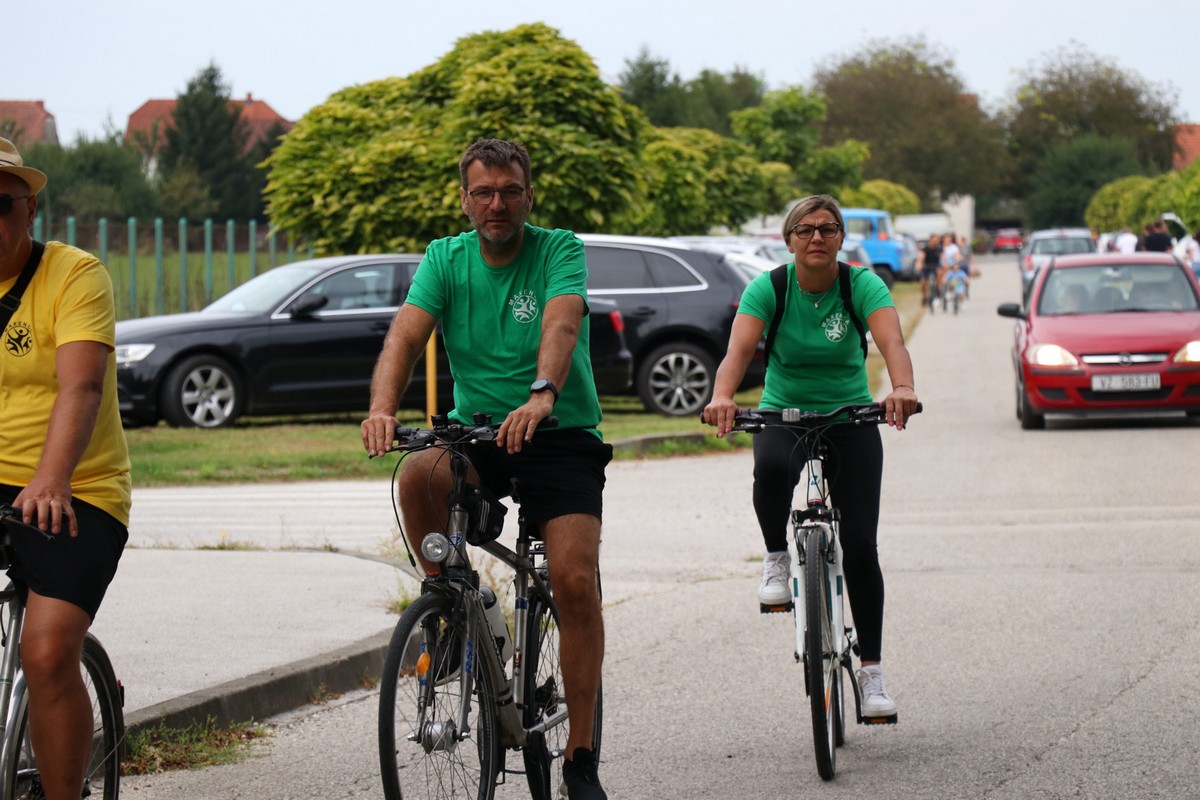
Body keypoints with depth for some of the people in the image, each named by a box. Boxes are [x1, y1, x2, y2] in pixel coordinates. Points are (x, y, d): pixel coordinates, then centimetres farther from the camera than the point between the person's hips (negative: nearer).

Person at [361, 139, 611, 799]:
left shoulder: (559, 250, -7)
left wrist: (542, 395, -48)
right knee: (417, 477, -33)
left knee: (575, 581, -18)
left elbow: (560, 324, -27)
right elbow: (406, 335, -14)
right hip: (476, 433, 2)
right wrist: (382, 409, -35)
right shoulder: (445, 259, 1)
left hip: (562, 435, -2)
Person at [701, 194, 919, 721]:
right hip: (783, 415, 0)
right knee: (771, 469, -38)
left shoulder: (862, 286, -13)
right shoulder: (768, 288, -13)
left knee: (860, 544, -9)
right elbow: (739, 348, -28)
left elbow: (892, 342, -31)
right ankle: (776, 559, -10)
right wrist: (721, 397, -49)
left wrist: (902, 388, -53)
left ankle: (872, 672, 2)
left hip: (850, 418, 1)